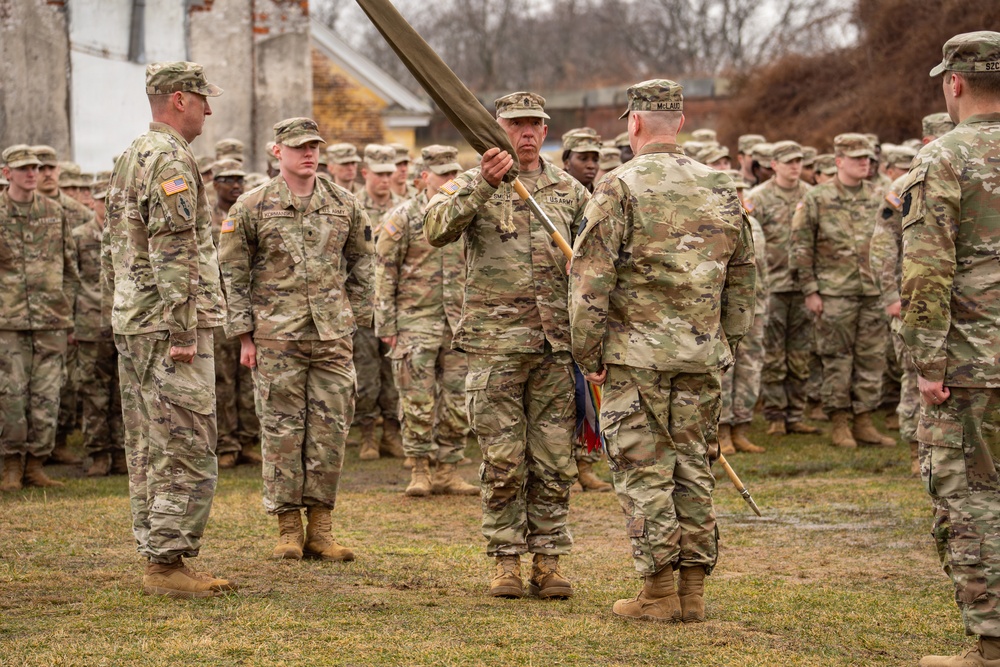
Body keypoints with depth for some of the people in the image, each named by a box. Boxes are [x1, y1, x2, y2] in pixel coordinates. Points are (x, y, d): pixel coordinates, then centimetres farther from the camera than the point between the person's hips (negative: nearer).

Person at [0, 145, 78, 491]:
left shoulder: (55, 212, 8)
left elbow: (70, 267, 14)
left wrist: (66, 309, 10)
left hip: (52, 321, 2)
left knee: (46, 397, 1)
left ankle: (36, 464, 10)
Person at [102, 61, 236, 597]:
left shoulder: (129, 159, 18)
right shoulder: (171, 160, -14)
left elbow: (110, 251, 21)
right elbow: (173, 253, -21)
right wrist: (183, 331, -21)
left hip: (132, 326, 10)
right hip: (168, 325, -10)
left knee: (148, 451, 11)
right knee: (186, 452, -8)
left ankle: (158, 557, 15)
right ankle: (167, 562, -8)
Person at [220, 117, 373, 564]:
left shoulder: (344, 205, 8)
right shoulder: (253, 207, 0)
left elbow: (360, 264, 17)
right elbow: (232, 273, 2)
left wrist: (355, 319, 11)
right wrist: (244, 335, -2)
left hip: (332, 337, 3)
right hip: (276, 337, -2)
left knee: (331, 430, 2)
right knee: (282, 430, 0)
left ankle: (320, 528, 9)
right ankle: (288, 527, 6)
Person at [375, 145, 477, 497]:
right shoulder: (403, 217, -2)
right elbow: (384, 273, -3)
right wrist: (386, 324, -8)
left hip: (460, 322, 4)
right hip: (416, 320, -4)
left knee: (457, 402, 4)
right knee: (418, 402, -4)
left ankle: (447, 471, 12)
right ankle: (420, 471, 5)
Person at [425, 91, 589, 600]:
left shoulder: (570, 191, 12)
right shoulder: (472, 186, 2)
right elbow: (437, 230, -18)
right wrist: (484, 185, -30)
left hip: (557, 343, 3)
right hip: (495, 342, -3)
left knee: (555, 461, 3)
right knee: (502, 462, 0)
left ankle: (548, 562, 10)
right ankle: (506, 562, 8)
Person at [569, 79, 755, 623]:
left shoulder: (620, 188, -8)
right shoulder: (720, 190, 9)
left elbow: (590, 279, -11)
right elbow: (741, 278, 14)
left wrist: (588, 354, -4)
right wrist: (728, 344, 21)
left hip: (637, 356, -5)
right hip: (702, 357, 5)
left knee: (644, 472, 0)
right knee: (692, 468, 11)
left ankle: (659, 592, 0)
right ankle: (694, 591, 12)